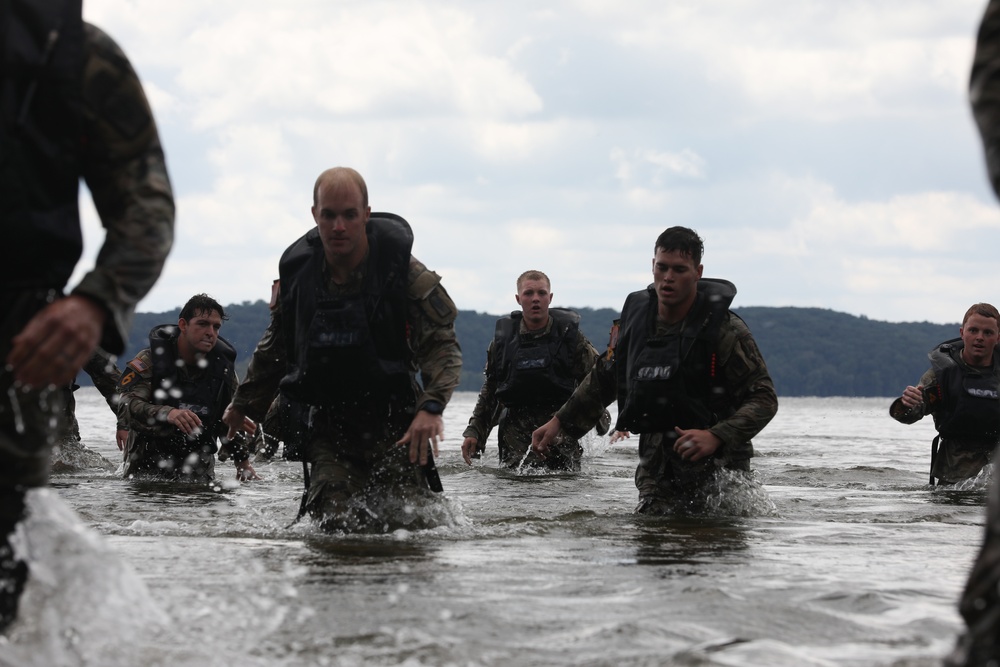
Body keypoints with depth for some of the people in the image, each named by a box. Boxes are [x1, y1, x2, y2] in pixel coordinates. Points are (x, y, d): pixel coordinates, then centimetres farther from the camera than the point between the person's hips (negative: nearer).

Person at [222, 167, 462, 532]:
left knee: (404, 528, -8)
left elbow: (442, 344, -9)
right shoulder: (297, 273, 3)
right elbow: (273, 350, 20)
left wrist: (432, 407, -26)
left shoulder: (404, 271, -8)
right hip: (330, 429, 2)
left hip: (395, 424, -2)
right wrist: (244, 405, 29)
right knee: (337, 526, -11)